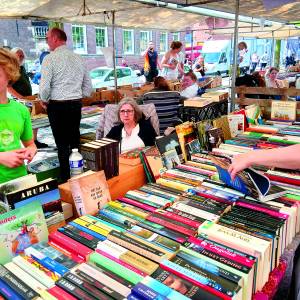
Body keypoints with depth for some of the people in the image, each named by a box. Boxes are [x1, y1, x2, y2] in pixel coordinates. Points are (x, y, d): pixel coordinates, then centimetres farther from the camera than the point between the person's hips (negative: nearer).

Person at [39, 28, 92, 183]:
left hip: (57, 106, -5)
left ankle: (66, 179, 8)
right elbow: (88, 86, 10)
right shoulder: (78, 58, 8)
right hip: (76, 104, 5)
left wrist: (44, 101, 5)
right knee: (75, 140, 14)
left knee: (62, 143, 1)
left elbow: (44, 86, -13)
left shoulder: (50, 58, -9)